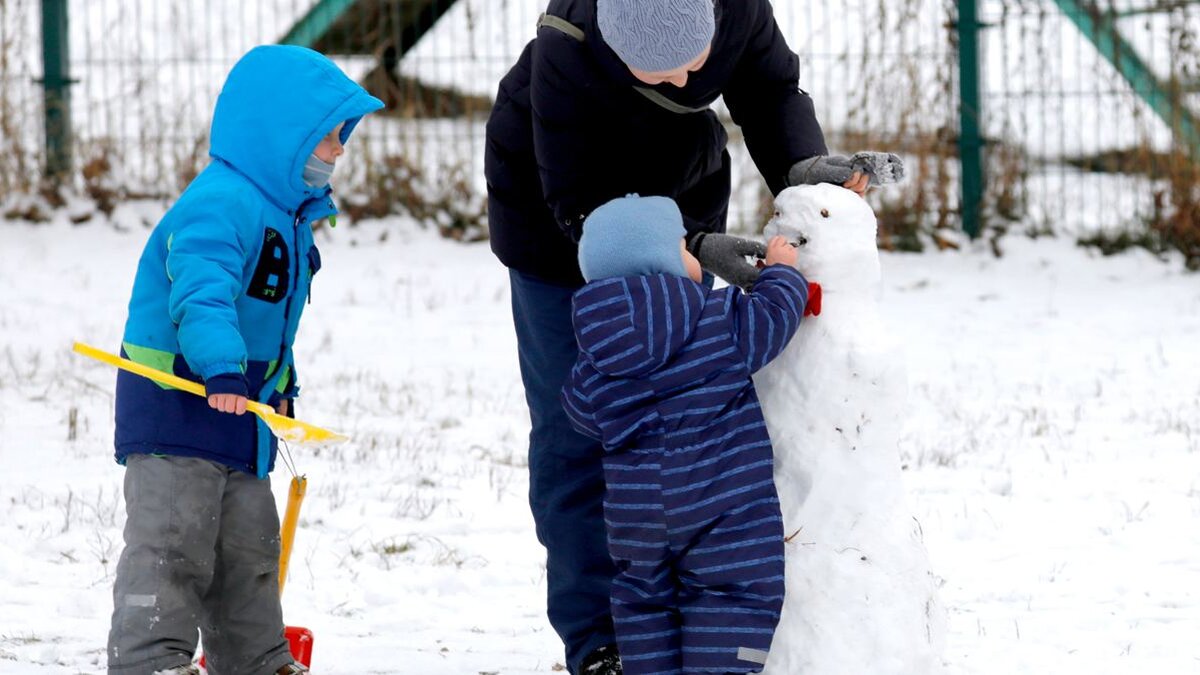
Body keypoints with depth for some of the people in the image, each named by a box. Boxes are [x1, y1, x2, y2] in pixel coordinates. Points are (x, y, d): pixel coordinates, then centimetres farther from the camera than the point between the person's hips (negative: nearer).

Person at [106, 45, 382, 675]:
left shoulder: (288, 215, 15)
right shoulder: (218, 203, -20)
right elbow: (202, 295, -34)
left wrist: (280, 380, 31)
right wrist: (221, 369, -45)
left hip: (240, 410, 10)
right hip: (175, 403, -10)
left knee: (248, 546, 16)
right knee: (171, 541, -12)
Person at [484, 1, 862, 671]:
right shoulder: (564, 57, -39)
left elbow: (772, 89, -6)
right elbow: (581, 206, -33)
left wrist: (802, 165, -26)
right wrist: (697, 249, -44)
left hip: (684, 195, 4)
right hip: (559, 214, -4)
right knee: (577, 428, -7)